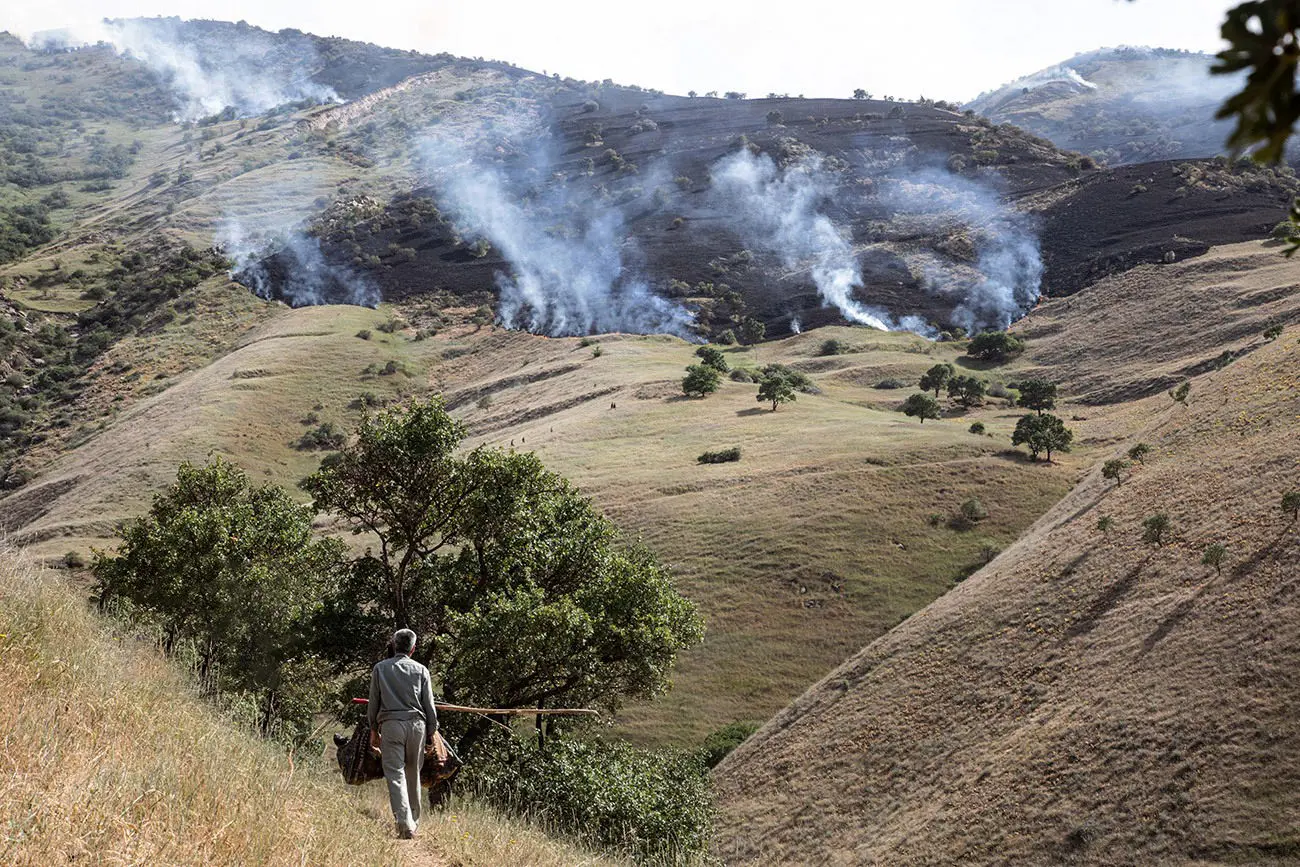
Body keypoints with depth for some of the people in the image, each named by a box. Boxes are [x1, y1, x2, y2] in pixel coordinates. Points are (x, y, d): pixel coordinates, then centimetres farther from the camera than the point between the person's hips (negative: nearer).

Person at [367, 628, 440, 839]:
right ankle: (414, 821, 23)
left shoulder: (380, 669, 6)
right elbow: (429, 704, 6)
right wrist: (432, 731, 13)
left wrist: (373, 729, 16)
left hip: (390, 724, -1)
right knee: (413, 773, 14)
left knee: (395, 774, -5)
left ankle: (404, 822, -20)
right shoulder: (420, 670, 6)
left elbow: (373, 702, 8)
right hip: (416, 723, 1)